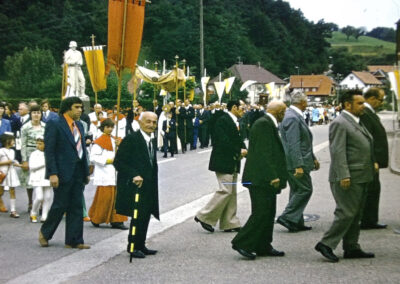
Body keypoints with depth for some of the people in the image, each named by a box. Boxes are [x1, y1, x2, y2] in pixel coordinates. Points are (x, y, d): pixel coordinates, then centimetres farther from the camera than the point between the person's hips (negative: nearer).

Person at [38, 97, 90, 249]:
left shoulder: (79, 125, 14)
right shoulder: (54, 125, -8)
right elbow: (49, 151, -12)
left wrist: (86, 172, 14)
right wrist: (52, 173, -18)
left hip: (78, 173, 7)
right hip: (63, 172, -7)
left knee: (76, 207, 8)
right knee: (60, 205, 1)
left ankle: (74, 241, 14)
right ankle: (45, 232, 24)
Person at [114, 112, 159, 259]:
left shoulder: (152, 140, 13)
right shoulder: (131, 139, -13)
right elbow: (118, 162, -15)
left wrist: (153, 183, 16)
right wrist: (133, 175, -23)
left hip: (148, 187, 8)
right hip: (135, 186, -8)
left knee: (145, 216, 11)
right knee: (138, 216, -7)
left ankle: (140, 246, 21)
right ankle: (133, 247, 5)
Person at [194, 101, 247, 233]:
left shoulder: (235, 122, 15)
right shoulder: (223, 120, -14)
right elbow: (223, 141, -22)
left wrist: (243, 150, -3)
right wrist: (239, 151, -17)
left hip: (233, 163, 10)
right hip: (223, 161, -10)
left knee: (231, 192, 10)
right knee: (225, 190, -12)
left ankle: (229, 223, 16)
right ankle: (204, 216, -3)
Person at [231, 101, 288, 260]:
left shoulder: (269, 124, 17)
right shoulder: (263, 124, -14)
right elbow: (263, 153, -22)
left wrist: (275, 176, 21)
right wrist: (272, 176, -24)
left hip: (267, 179, 11)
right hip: (261, 178, -11)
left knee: (268, 213, 12)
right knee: (261, 213, -10)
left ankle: (263, 247, 18)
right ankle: (242, 243, -3)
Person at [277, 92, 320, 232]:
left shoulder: (295, 116, 15)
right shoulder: (292, 118, -18)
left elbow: (304, 142, 23)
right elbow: (294, 144, -24)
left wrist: (313, 158, 25)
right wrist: (299, 165, -27)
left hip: (296, 163, 11)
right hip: (296, 162, -11)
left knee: (297, 191, 14)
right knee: (305, 190, -6)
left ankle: (296, 223, 19)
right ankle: (287, 217, -5)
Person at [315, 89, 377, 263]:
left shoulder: (356, 123, 18)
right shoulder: (340, 123, -14)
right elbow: (337, 151, -20)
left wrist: (372, 164, 20)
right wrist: (344, 176, -25)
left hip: (360, 177, 10)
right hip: (348, 178, -10)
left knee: (355, 215, 13)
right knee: (346, 213, -10)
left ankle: (351, 248, 19)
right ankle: (326, 244, -1)